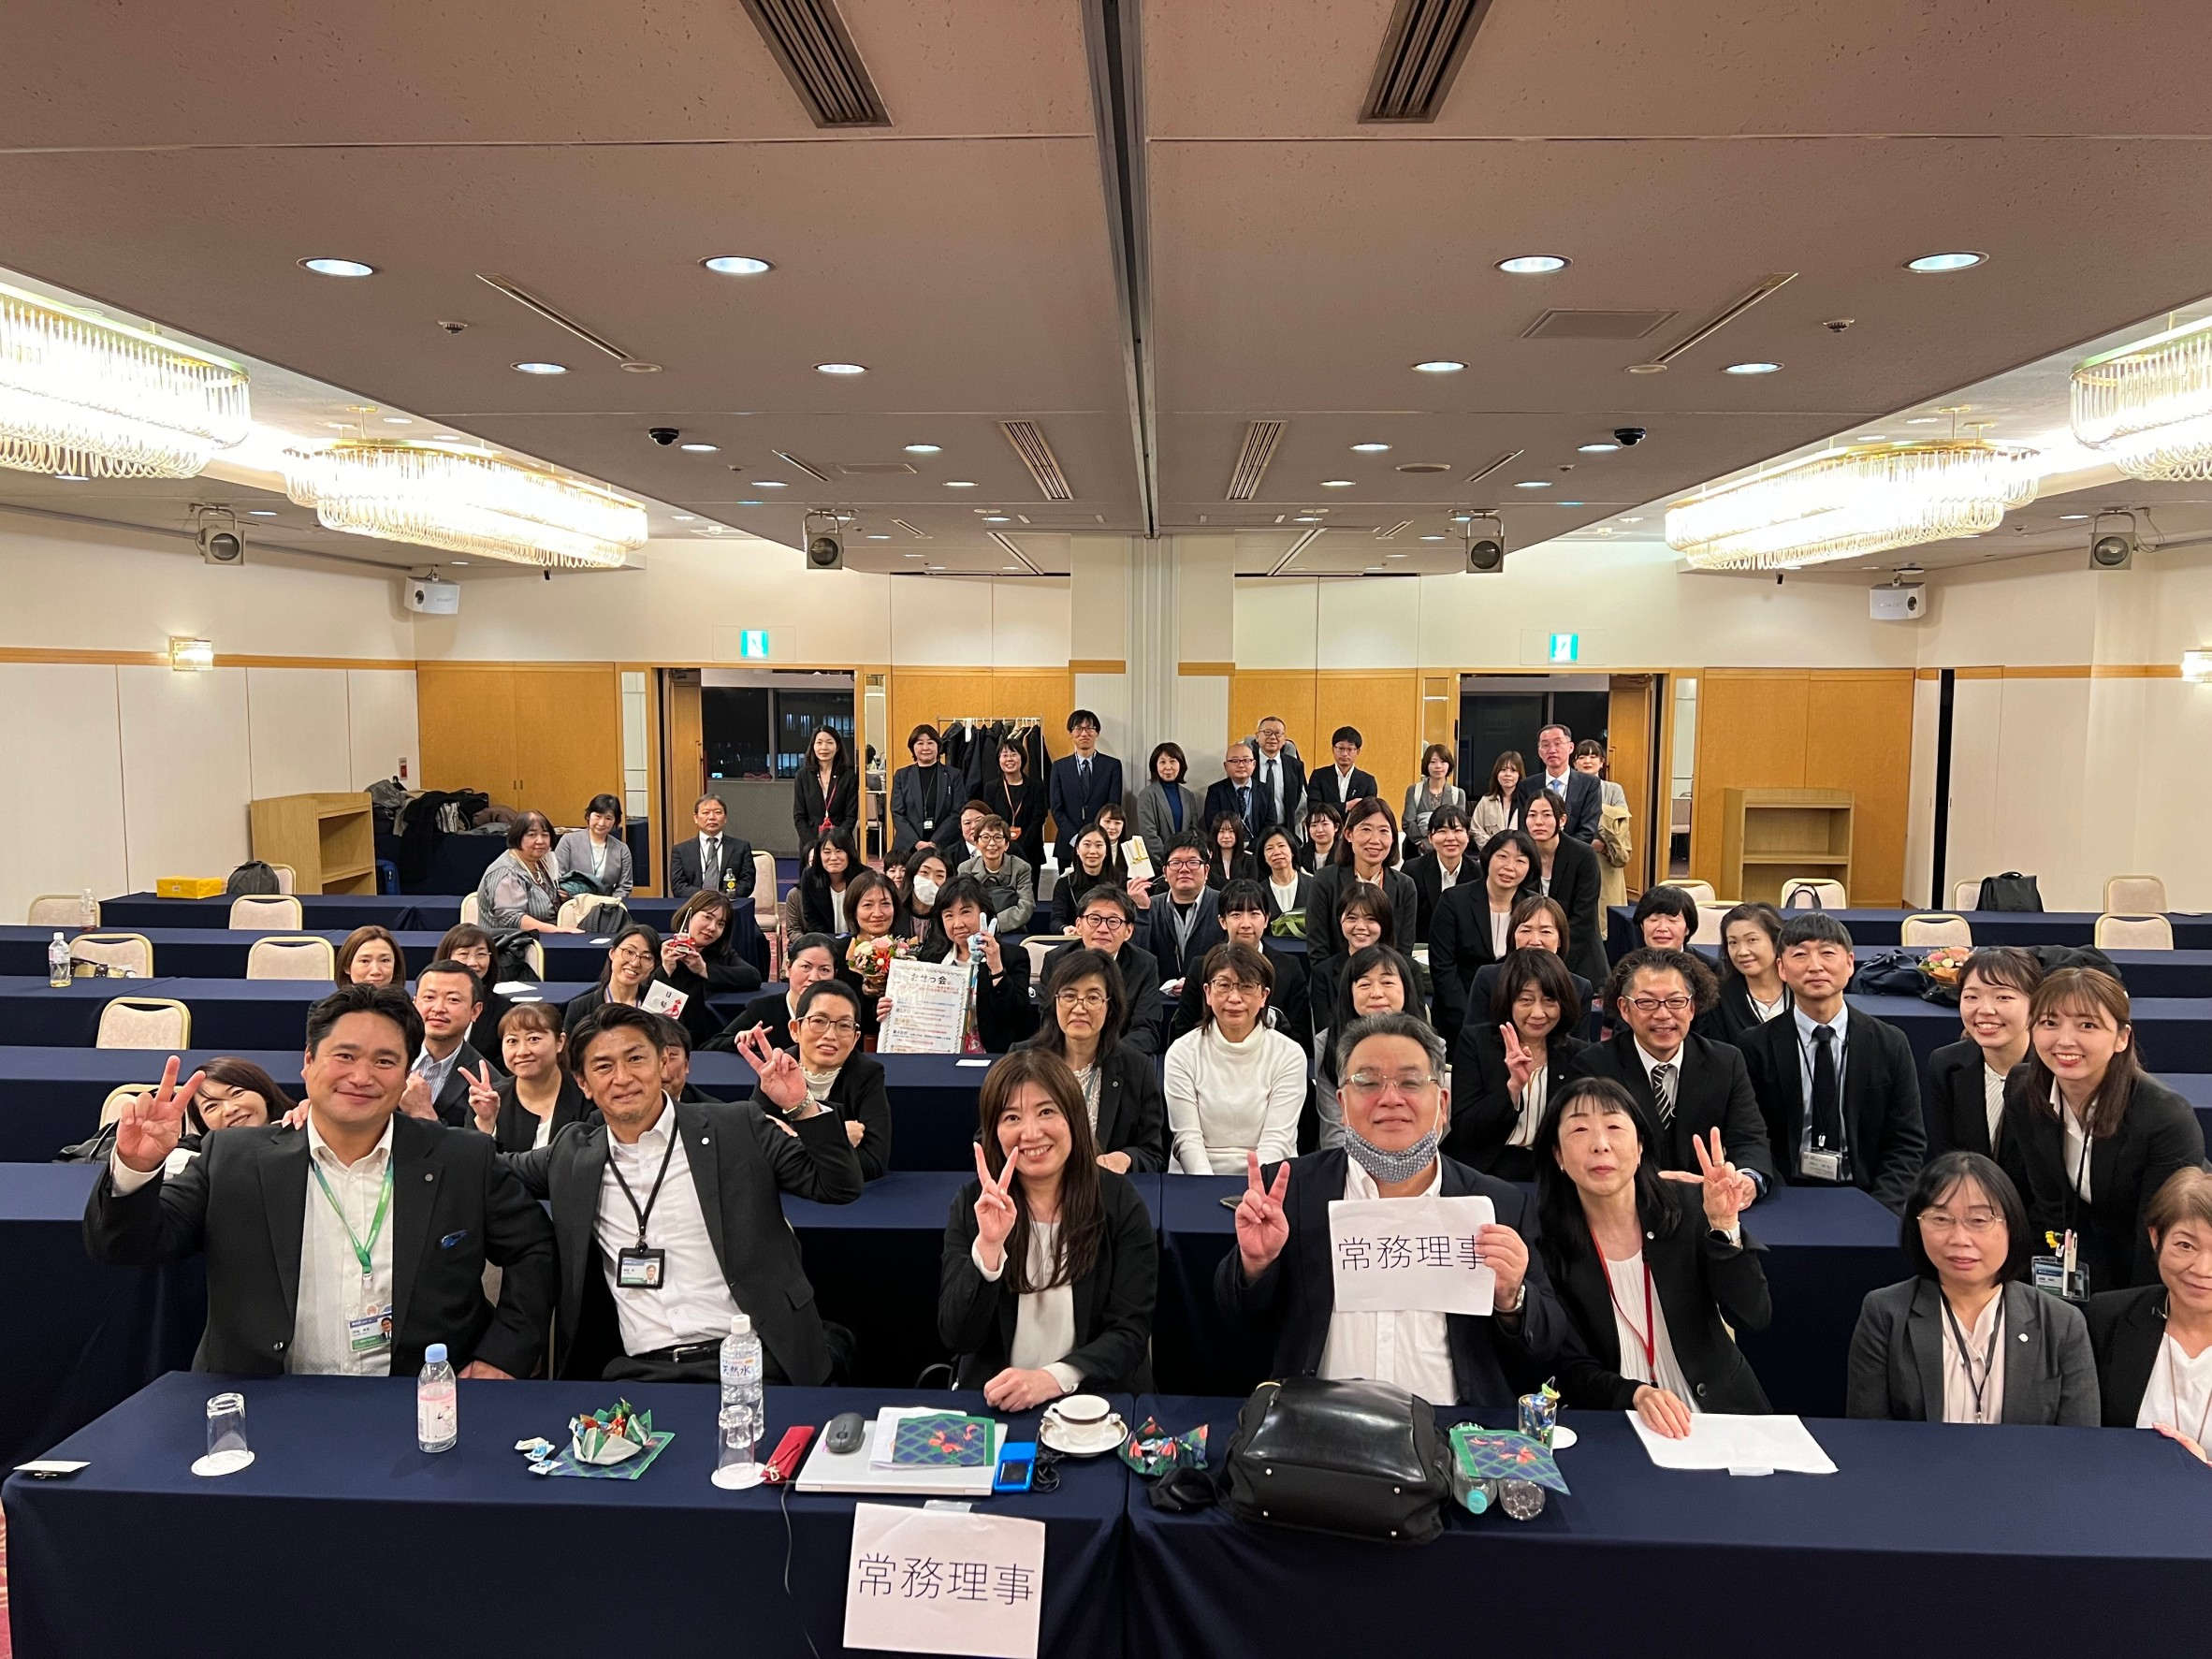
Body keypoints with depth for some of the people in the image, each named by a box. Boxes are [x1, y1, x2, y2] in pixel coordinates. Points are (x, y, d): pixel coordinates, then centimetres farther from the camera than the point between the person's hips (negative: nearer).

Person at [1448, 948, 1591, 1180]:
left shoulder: (1578, 1054, 5)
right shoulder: (1474, 1041, 0)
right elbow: (1464, 1132, -7)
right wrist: (1513, 1085, -19)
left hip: (1547, 1178, 3)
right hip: (1481, 1170, -3)